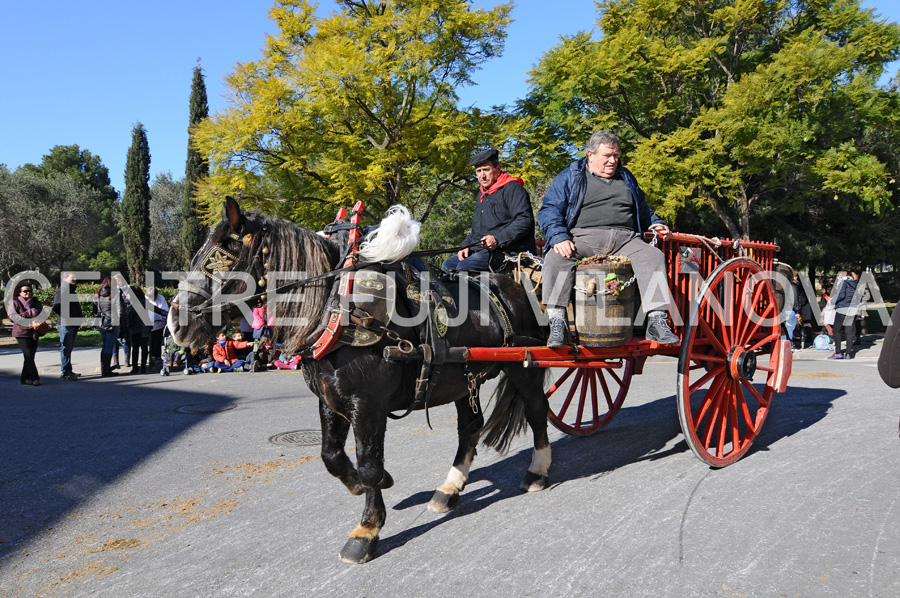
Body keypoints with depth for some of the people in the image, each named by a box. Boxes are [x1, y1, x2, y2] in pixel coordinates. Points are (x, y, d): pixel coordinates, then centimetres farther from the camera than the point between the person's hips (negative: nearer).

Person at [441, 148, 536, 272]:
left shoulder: (512, 188, -5)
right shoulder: (481, 194, 25)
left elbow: (525, 220, -17)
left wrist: (498, 240, -23)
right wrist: (466, 245, 12)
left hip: (508, 251, -9)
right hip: (482, 250, 10)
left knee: (464, 266, -28)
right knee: (447, 265, -2)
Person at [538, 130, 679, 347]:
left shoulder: (626, 178, 28)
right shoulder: (569, 177, 13)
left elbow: (642, 210, 41)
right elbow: (549, 210, 3)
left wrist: (655, 223, 19)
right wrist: (558, 238, -15)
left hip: (624, 239, 3)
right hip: (583, 238, -3)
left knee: (653, 256, -25)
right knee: (556, 258, -33)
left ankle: (656, 320, -28)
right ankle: (556, 323, -33)